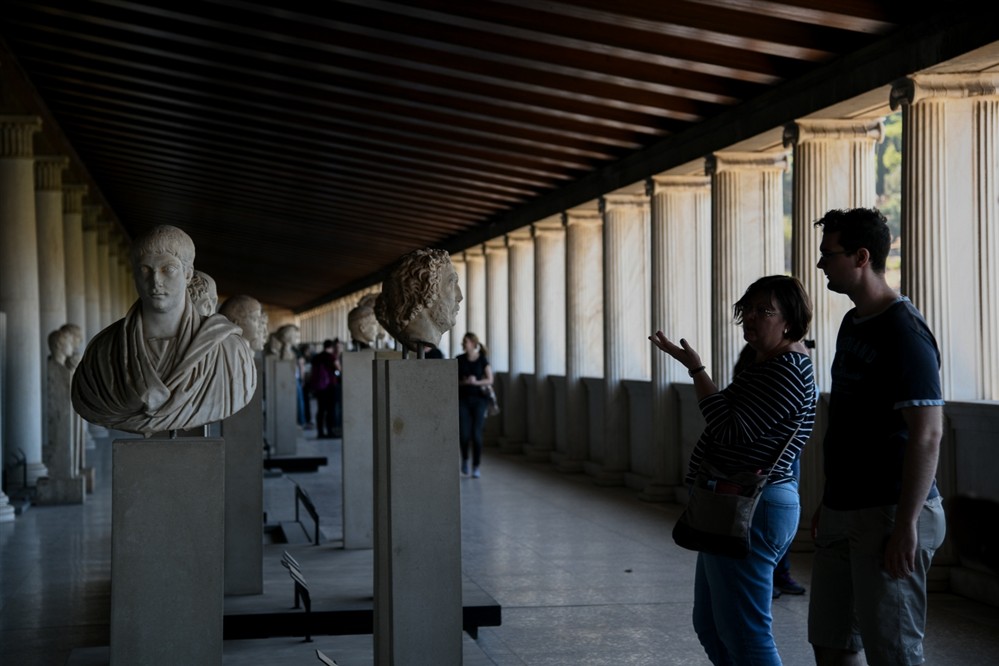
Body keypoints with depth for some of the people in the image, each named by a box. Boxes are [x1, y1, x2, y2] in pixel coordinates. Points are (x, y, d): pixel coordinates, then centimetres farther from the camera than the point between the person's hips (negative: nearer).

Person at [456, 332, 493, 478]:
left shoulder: (483, 360, -2)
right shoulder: (460, 359, 3)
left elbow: (490, 380, -3)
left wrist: (476, 382, -20)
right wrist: (464, 382, -15)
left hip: (479, 399, -1)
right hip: (463, 399, 1)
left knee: (476, 433, -7)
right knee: (464, 433, -9)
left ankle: (476, 467, 5)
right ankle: (465, 459, 21)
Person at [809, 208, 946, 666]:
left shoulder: (904, 331, -16)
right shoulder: (853, 325, 12)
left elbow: (927, 434, -21)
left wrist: (906, 525, -23)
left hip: (889, 513, -9)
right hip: (845, 511, 9)